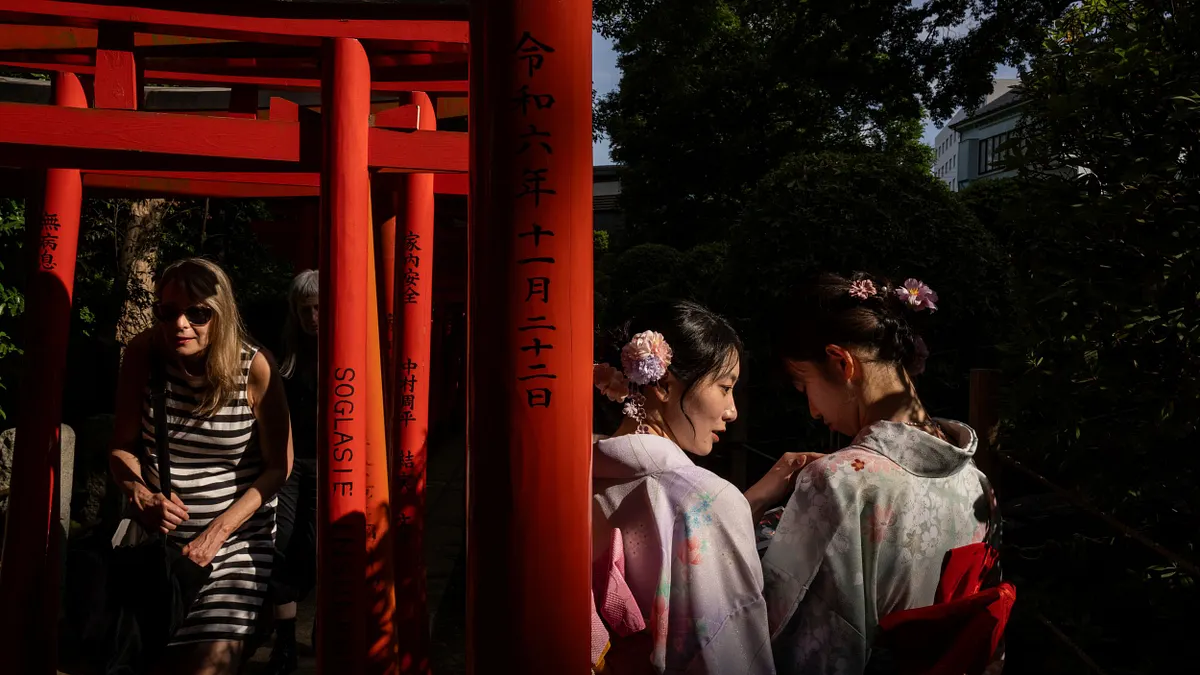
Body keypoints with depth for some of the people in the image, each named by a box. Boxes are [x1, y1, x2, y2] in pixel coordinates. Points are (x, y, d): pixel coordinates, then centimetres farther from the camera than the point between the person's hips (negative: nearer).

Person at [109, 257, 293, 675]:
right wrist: (141, 497, -19)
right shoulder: (143, 355, -9)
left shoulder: (253, 368, -16)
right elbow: (122, 447, 0)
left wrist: (218, 532, -17)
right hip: (158, 532, 3)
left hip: (239, 536, -3)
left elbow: (279, 465, -9)